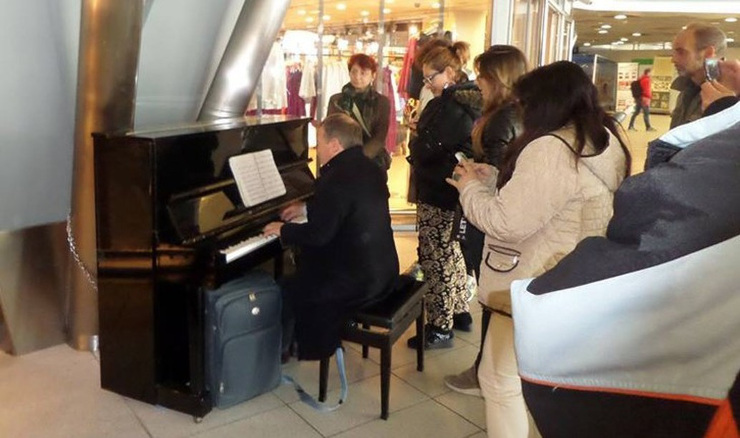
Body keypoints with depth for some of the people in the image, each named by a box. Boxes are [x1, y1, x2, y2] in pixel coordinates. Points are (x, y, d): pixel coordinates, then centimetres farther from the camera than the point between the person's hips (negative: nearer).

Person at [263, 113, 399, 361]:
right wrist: (307, 208, 25)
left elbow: (318, 235, -24)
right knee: (300, 274, 26)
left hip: (357, 281, -9)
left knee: (286, 291, 7)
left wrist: (284, 230, -8)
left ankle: (281, 348, 27)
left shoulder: (337, 178, -23)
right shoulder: (369, 169, 6)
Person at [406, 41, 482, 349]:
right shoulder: (468, 101, 9)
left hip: (437, 196, -10)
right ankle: (460, 312, 34)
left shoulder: (450, 106, -21)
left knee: (436, 260, -1)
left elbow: (424, 150, -24)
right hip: (454, 193, 10)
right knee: (451, 253, 21)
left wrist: (416, 135, -3)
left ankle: (440, 328, 10)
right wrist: (422, 129, 2)